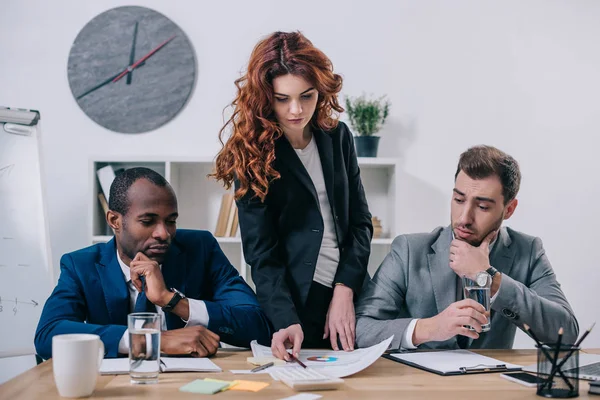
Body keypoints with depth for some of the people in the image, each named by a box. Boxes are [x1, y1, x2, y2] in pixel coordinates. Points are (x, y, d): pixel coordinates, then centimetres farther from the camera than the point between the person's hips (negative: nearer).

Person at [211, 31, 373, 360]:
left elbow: (360, 221, 5)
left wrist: (345, 290, -8)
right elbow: (261, 254, -13)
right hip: (296, 303, -4)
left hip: (348, 295, 4)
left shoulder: (337, 136, 2)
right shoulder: (253, 154, -9)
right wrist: (286, 321, -27)